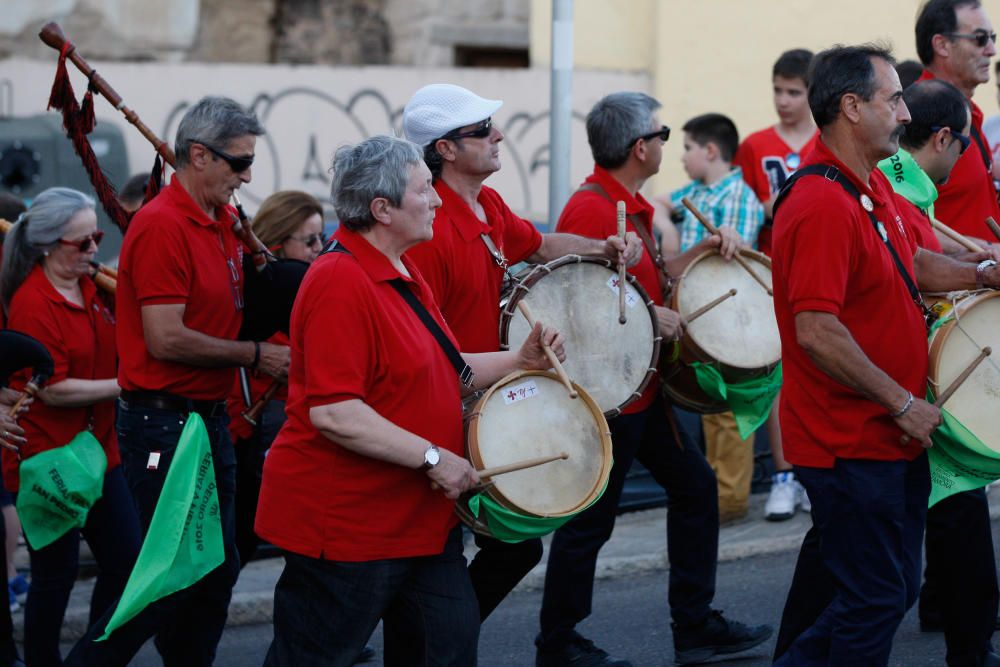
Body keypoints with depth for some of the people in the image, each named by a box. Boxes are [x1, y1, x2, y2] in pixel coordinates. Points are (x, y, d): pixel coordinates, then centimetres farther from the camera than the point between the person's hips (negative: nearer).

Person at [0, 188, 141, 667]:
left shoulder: (88, 287, 7)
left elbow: (107, 354, 24)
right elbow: (53, 389, -20)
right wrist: (123, 385, -20)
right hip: (49, 458, -8)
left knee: (126, 557, 9)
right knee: (56, 572, 1)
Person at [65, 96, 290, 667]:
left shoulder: (223, 224, 12)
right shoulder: (161, 225, -16)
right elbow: (166, 340, -22)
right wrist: (255, 356, -14)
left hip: (211, 417, 9)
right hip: (164, 421, -9)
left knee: (217, 571, 13)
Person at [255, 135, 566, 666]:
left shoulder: (404, 275, 13)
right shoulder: (340, 283, -20)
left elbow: (439, 372, 25)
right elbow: (332, 412, -27)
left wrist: (519, 361, 11)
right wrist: (433, 458, -23)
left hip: (420, 517, 10)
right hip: (343, 524, -10)